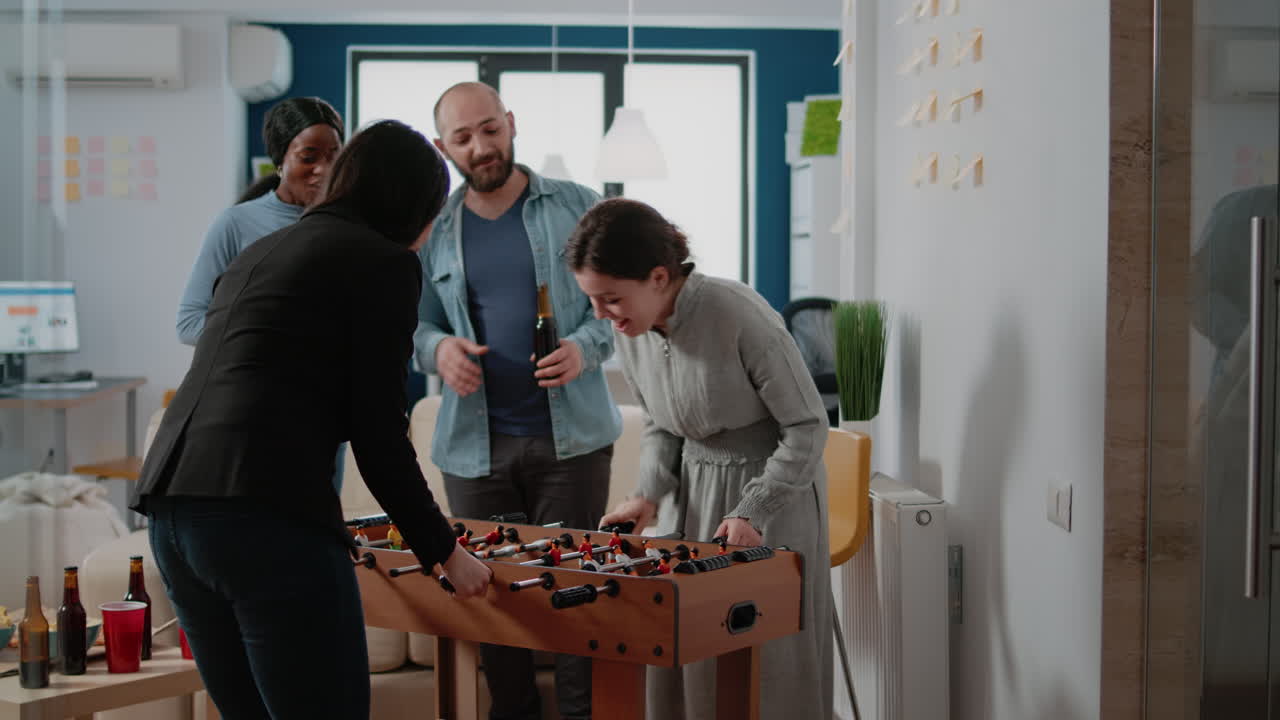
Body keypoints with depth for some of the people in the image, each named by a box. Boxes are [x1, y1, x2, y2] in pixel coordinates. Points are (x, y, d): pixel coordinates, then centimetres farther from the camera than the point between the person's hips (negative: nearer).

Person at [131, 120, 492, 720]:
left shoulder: (260, 253, 25)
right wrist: (443, 550, 10)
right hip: (267, 513, -8)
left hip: (170, 501, 9)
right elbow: (379, 435, -3)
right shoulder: (386, 264, 1)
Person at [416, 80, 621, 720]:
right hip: (474, 444, 3)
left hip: (570, 434, -2)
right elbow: (418, 321, 14)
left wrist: (586, 347, -16)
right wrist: (437, 348, -9)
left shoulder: (575, 206, 4)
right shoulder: (433, 231, 10)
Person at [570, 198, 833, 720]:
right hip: (696, 491, 6)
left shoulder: (740, 317, -25)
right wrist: (649, 494, -6)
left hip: (773, 489, -6)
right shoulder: (631, 331, -5)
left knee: (766, 658, 0)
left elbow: (807, 426, -17)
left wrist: (751, 511, -20)